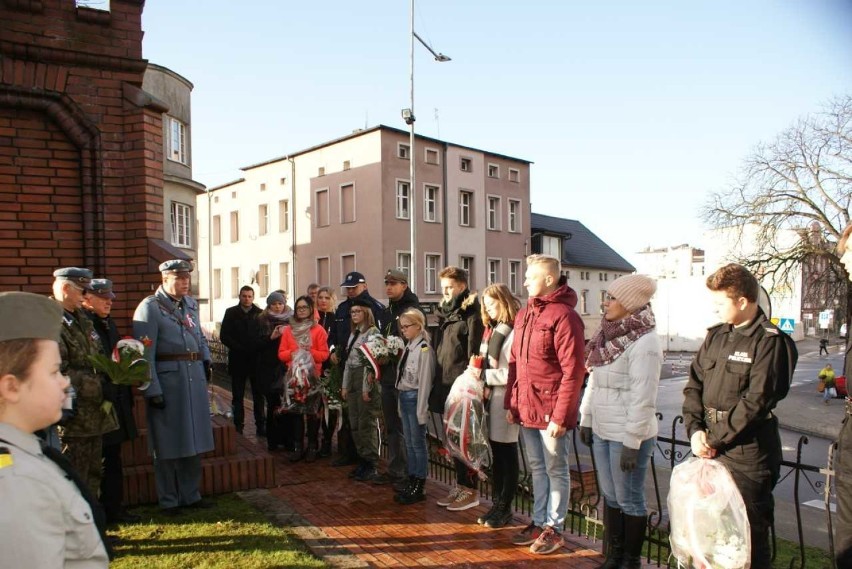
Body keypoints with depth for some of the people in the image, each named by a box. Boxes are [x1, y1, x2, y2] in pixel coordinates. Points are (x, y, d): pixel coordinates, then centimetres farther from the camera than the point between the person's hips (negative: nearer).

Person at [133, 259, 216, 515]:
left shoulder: (191, 303, 10)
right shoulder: (149, 307, -10)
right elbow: (145, 354, -14)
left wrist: (206, 360, 8)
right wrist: (152, 390, -17)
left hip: (195, 379, 6)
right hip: (167, 380, -6)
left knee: (194, 439, 14)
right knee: (168, 444, 6)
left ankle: (191, 495, 29)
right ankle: (168, 501, 22)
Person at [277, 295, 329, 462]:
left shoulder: (318, 330, 0)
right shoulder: (288, 330, 9)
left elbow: (324, 354, -3)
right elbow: (281, 354, 7)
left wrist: (309, 352, -17)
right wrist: (293, 352, -12)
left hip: (313, 376, -2)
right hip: (293, 375, 3)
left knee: (312, 411, 2)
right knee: (296, 411, 5)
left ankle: (312, 447, 12)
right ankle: (298, 446, 14)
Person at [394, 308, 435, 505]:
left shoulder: (424, 349, -14)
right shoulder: (408, 347, 11)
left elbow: (424, 381, -16)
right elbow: (403, 375, 10)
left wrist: (422, 410, -16)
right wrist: (402, 400, 7)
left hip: (415, 398, -8)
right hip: (404, 397, 8)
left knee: (418, 443, 2)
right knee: (409, 443, 14)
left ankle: (419, 487, 12)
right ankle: (411, 482, 24)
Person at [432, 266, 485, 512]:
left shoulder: (472, 314, -11)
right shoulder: (447, 313, 14)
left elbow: (474, 354, -15)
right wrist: (438, 384, 12)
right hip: (446, 385, 8)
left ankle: (471, 490, 10)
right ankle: (460, 484, 24)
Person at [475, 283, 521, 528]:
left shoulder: (514, 332, -13)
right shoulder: (492, 330, 13)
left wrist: (485, 376, -14)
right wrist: (478, 371, -1)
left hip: (505, 400, -8)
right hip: (490, 397, 8)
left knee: (507, 454, 5)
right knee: (496, 453, 15)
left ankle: (505, 507, 17)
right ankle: (497, 503, 25)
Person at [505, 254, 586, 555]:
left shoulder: (564, 316, -14)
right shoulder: (524, 314, 9)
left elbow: (573, 372, -17)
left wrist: (560, 416, -18)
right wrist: (511, 403, 10)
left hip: (550, 411, -7)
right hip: (526, 409, 7)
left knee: (555, 470, 10)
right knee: (537, 469, 19)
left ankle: (554, 528, 25)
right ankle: (539, 522, 33)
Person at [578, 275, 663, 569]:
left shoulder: (644, 342, -16)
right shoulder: (609, 335, 8)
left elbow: (642, 398, -19)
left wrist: (632, 442, -19)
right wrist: (586, 419, 14)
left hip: (627, 436, -8)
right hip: (602, 432, 8)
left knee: (629, 500, 7)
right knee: (610, 496, 17)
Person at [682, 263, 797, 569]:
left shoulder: (770, 341, -11)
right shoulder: (716, 335, 9)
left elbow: (756, 402, -17)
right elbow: (693, 385, 8)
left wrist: (715, 439, -14)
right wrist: (695, 430, -5)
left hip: (747, 452, -6)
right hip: (710, 448, 7)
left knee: (749, 530, 5)